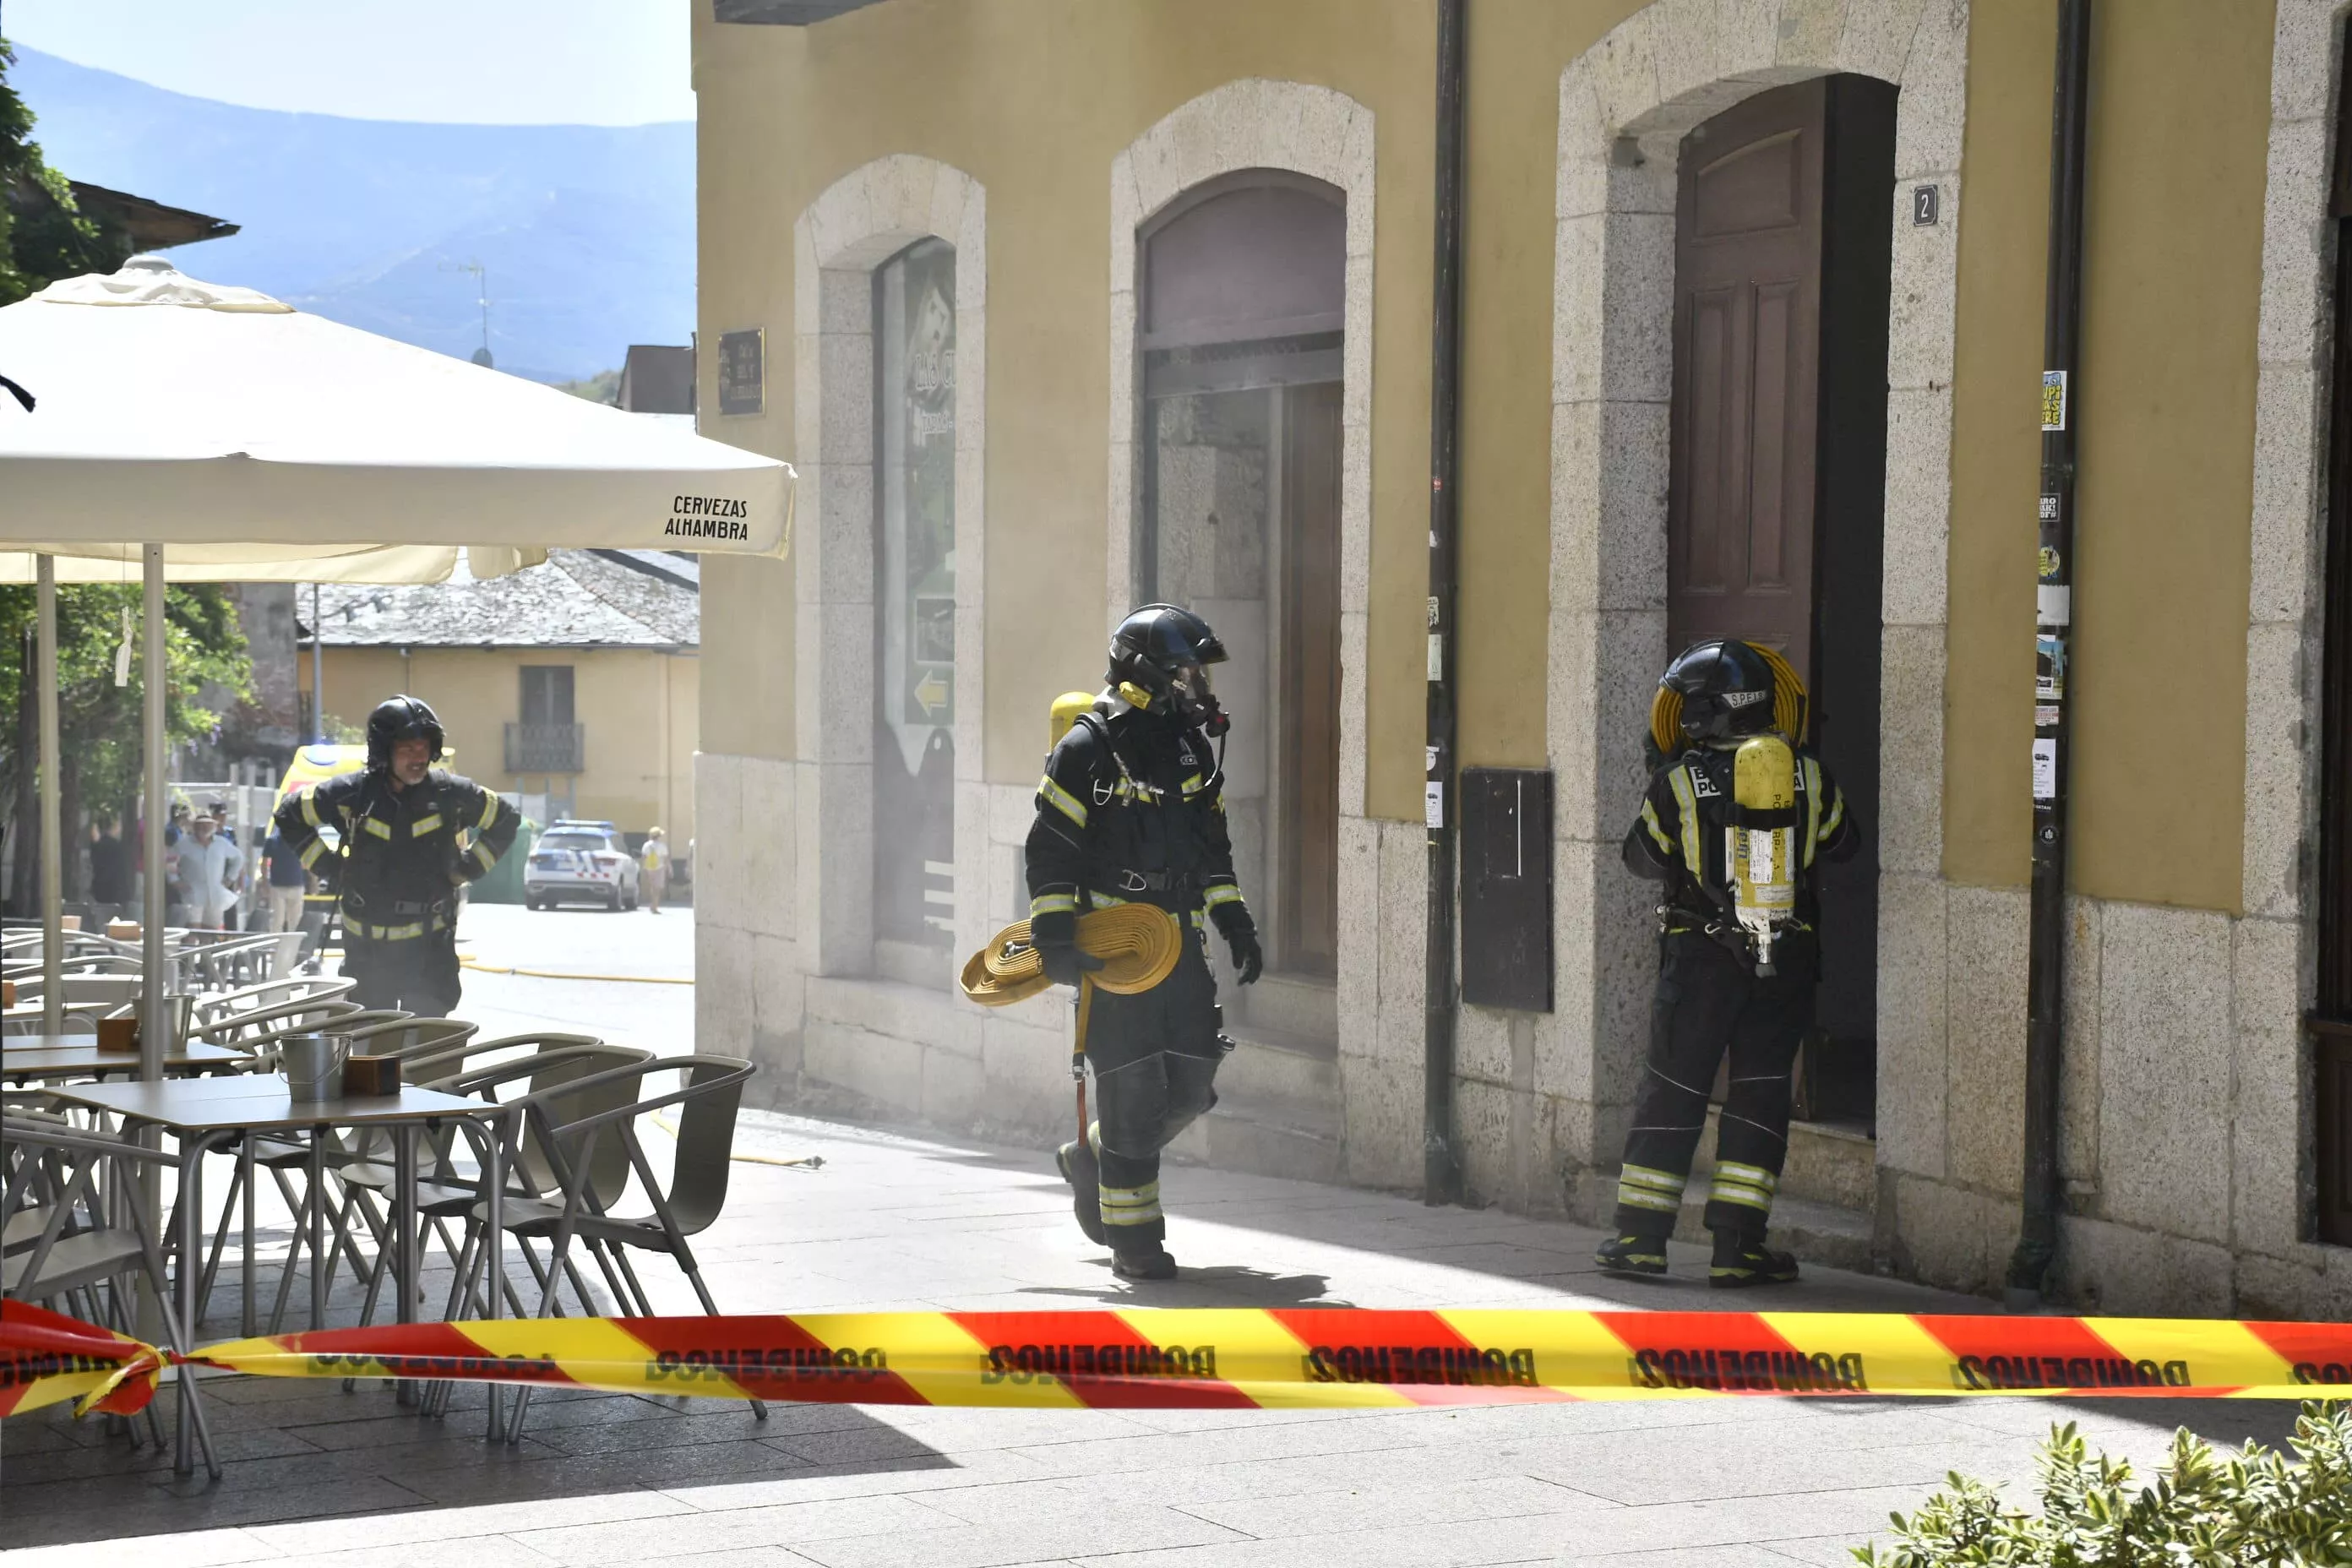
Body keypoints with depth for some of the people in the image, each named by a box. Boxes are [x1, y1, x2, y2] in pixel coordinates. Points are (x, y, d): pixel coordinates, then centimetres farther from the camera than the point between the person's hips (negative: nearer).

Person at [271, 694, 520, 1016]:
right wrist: (327, 867, 1)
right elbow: (290, 816, 7)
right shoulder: (352, 794, -7)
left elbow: (505, 821, 11)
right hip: (366, 946, 1)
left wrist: (467, 868, 3)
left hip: (430, 945, -1)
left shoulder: (451, 794, -6)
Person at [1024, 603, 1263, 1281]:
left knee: (1191, 1082, 4)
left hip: (1180, 939, 7)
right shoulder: (1089, 748, -9)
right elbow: (1049, 850, -8)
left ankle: (1093, 1158, 30)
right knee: (1132, 1085, -7)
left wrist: (1235, 923, 16)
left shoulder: (1195, 747, 12)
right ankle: (1133, 1238, 2)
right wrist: (1054, 937, -15)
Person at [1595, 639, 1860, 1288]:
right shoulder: (1808, 776, -2)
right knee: (1760, 1095, 8)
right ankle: (1737, 1245, 5)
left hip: (1701, 959, -1)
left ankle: (1640, 1235, 11)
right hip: (1786, 965, 2)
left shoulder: (1678, 782, -9)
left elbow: (1643, 856, 5)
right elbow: (1843, 843, 14)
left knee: (1672, 1091, 8)